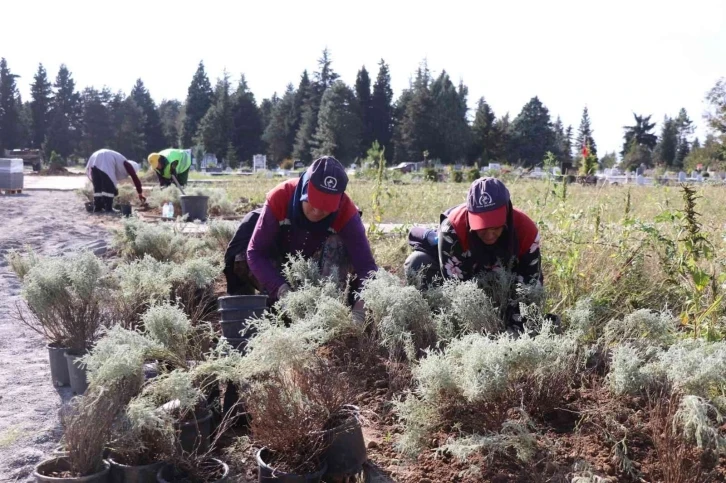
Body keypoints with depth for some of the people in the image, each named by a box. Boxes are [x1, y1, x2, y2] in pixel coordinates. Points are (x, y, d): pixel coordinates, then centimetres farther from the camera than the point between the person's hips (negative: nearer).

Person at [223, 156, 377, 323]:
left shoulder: (346, 211, -32)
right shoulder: (280, 197, -32)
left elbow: (365, 265, -37)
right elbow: (255, 252, -33)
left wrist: (360, 309, -54)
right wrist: (282, 289, -47)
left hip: (323, 273, 0)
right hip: (280, 267, 1)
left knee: (339, 244, -33)